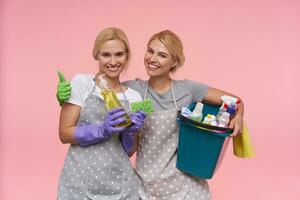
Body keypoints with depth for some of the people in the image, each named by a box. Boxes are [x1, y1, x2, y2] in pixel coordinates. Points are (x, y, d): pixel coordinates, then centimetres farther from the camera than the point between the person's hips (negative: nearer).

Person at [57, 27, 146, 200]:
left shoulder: (134, 97, 3)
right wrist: (102, 130, -20)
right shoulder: (81, 83, -5)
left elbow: (127, 151, 7)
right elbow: (64, 134, -7)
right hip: (80, 182, -2)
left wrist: (130, 132, -12)